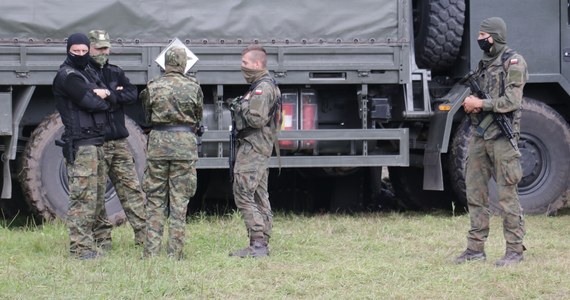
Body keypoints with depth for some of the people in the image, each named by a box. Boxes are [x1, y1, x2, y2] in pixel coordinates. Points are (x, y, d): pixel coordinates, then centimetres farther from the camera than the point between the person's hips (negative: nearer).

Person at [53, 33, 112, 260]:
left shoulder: (87, 73, 20)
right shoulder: (66, 76, -10)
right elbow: (90, 103, -16)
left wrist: (101, 94, -1)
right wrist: (103, 99, 2)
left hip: (96, 143, 10)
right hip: (81, 145, -10)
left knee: (98, 194, 14)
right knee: (83, 197, -12)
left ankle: (94, 241, 20)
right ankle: (80, 247, -12)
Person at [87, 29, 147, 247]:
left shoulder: (115, 73, 15)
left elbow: (132, 94, 1)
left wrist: (109, 95, -13)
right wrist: (115, 95, -12)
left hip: (119, 141, 5)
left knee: (132, 188, 3)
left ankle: (144, 235, 4)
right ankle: (101, 239, 3)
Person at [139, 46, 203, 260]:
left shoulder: (153, 88, -1)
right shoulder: (193, 87, -2)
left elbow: (148, 117, 10)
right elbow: (198, 118, 9)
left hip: (158, 142, 1)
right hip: (185, 144, 0)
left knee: (155, 199, 7)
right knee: (180, 200, 4)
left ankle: (151, 250, 3)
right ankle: (174, 252, 1)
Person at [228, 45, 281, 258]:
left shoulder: (262, 88, -16)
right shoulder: (261, 86, 18)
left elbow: (257, 120, -24)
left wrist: (242, 106, -11)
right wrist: (242, 108, 9)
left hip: (253, 149, -11)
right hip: (259, 149, 11)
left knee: (243, 194, -12)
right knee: (259, 197, 11)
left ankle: (258, 244, -16)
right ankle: (261, 244, 13)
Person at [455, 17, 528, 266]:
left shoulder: (513, 62, -6)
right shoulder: (484, 64, 17)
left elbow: (511, 101, -15)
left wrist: (481, 103, -13)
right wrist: (468, 103, 0)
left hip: (502, 136, -8)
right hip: (479, 135, 8)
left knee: (507, 195, -5)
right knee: (475, 192, 7)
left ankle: (515, 250, -1)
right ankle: (476, 248, 12)